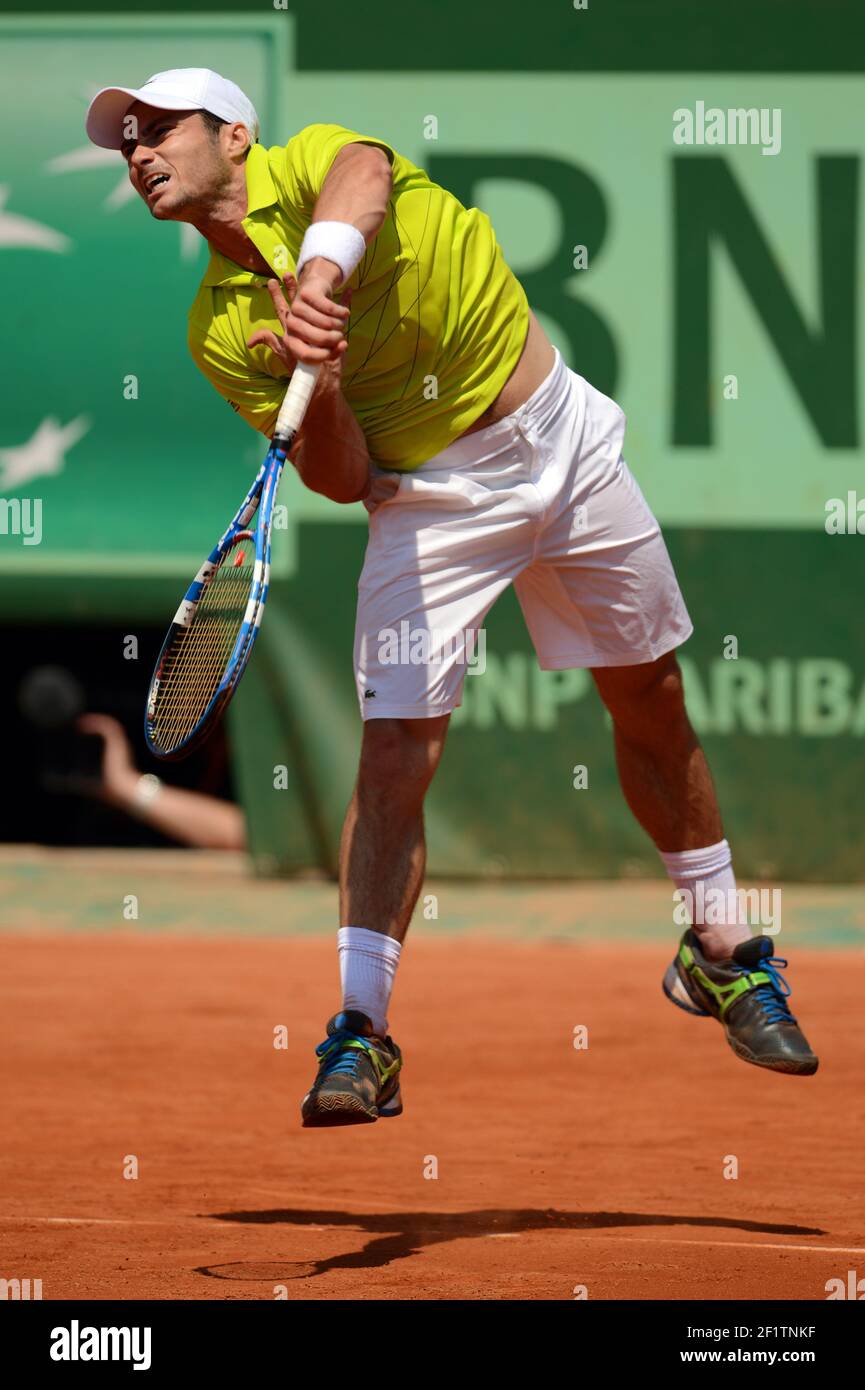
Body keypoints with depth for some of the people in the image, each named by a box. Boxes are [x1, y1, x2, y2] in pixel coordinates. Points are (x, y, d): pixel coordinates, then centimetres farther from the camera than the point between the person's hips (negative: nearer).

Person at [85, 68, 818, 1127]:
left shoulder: (316, 160, -10)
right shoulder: (219, 332, -3)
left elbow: (359, 179, -37)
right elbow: (340, 481, -9)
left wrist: (322, 268, -58)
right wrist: (321, 389, -30)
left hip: (564, 442, -1)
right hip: (429, 500, 1)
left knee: (652, 708, 10)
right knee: (394, 754, -13)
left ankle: (723, 955, 29)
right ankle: (360, 1036, -11)